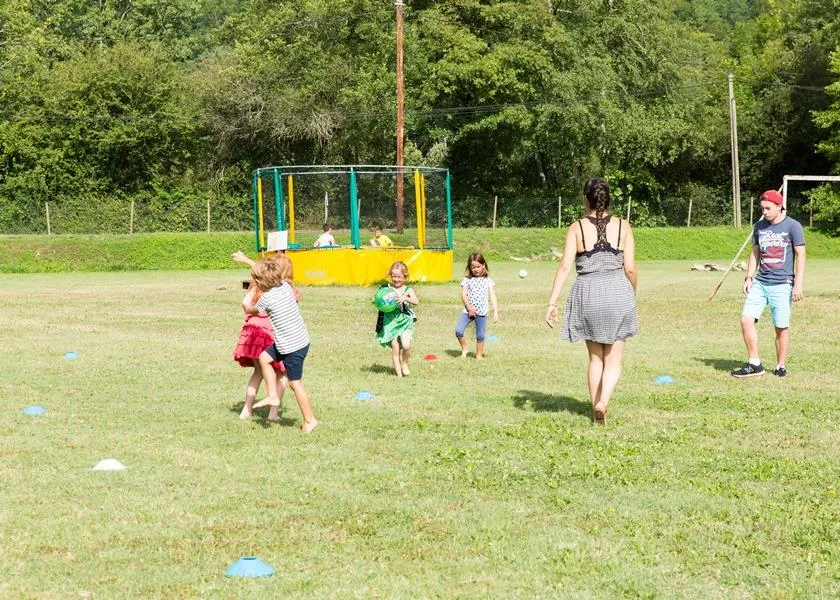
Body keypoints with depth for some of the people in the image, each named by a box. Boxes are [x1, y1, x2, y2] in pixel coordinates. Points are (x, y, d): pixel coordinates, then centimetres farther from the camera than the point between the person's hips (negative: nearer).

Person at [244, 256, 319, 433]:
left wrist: (246, 304, 25)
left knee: (295, 382, 3)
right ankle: (272, 396, 21)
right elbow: (269, 272, 26)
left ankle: (310, 420, 12)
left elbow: (251, 311, 5)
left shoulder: (267, 298, -18)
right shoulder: (285, 286, 1)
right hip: (300, 339, 9)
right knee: (264, 357, 18)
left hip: (292, 346, -9)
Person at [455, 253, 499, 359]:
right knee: (458, 330, -14)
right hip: (468, 310, 0)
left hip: (482, 312, 0)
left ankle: (479, 355, 18)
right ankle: (464, 348, 9)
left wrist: (495, 311, -9)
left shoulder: (488, 280, 3)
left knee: (480, 335, 3)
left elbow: (492, 296, -1)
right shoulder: (467, 279, 3)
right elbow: (463, 294, -3)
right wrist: (469, 308, -14)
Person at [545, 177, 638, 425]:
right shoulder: (623, 226, -1)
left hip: (587, 294, 1)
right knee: (613, 360, 7)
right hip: (618, 293, -1)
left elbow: (565, 267, -9)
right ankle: (603, 402, -16)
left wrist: (552, 302, -8)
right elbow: (630, 268, -3)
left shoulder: (576, 228, -2)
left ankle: (595, 409, 19)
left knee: (595, 358, 17)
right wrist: (633, 295, 14)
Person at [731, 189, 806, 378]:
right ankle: (754, 364, 0)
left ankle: (780, 366, 12)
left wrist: (798, 284, -11)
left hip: (782, 285, -5)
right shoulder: (759, 226, 11)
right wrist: (748, 278, 10)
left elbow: (800, 256, -5)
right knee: (746, 319, -8)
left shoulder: (792, 226, -4)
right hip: (760, 283, 5)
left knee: (781, 327, -1)